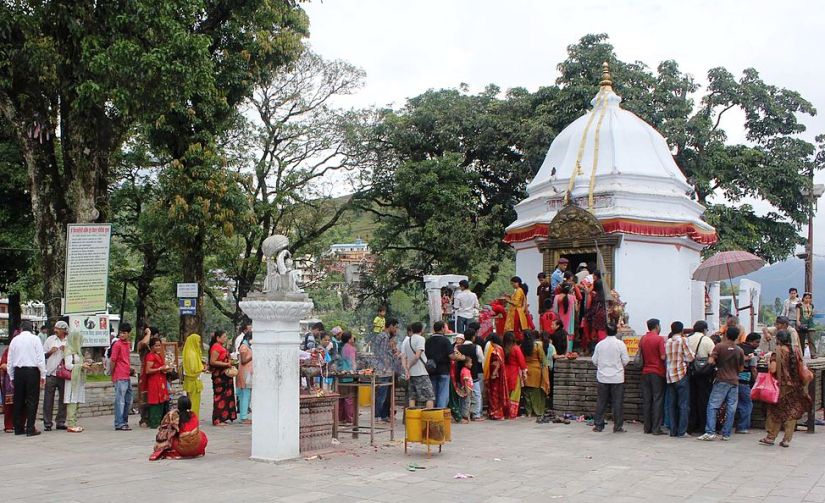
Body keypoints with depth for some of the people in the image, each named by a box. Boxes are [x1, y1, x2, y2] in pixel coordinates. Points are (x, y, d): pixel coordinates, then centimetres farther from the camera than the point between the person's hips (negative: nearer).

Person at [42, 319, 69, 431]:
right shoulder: (50, 339, 8)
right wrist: (50, 352, -6)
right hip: (51, 374, 0)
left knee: (63, 399, 6)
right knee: (48, 400, 0)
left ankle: (61, 422, 15)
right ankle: (47, 423, 6)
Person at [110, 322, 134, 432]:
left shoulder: (128, 344, 13)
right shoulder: (117, 344, -10)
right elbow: (112, 361, -10)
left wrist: (130, 369, 13)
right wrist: (112, 375, -6)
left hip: (127, 377, 8)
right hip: (120, 378, -8)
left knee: (128, 401, 14)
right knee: (120, 401, -5)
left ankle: (124, 422, 23)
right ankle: (119, 424, -2)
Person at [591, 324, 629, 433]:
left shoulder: (599, 344, -1)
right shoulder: (620, 344, -8)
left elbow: (594, 360, 4)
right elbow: (625, 360, -6)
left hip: (602, 378, 2)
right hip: (617, 378, -2)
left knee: (601, 402, 9)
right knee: (617, 403, 3)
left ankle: (598, 425, 12)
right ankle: (618, 427, 4)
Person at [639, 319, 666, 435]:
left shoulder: (642, 339, 7)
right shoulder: (659, 339, -10)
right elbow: (663, 357, -15)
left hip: (645, 372, 5)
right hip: (658, 373, -5)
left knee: (646, 401, 8)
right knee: (658, 400, -2)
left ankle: (647, 427, 10)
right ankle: (656, 428, -4)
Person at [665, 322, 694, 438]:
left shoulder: (667, 342, 8)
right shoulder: (683, 340, -7)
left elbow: (665, 359, 9)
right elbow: (690, 358, -10)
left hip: (670, 376, 5)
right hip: (681, 376, -5)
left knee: (673, 404, 12)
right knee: (684, 405, 0)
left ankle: (673, 430, 12)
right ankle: (681, 431, -3)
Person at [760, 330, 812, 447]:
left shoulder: (777, 353, -12)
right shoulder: (796, 351, 0)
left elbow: (772, 370, -21)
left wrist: (768, 364, 0)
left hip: (781, 386, -3)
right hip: (795, 387, 3)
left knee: (776, 412, 9)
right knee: (792, 412, 9)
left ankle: (771, 437, 13)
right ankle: (787, 439, 9)